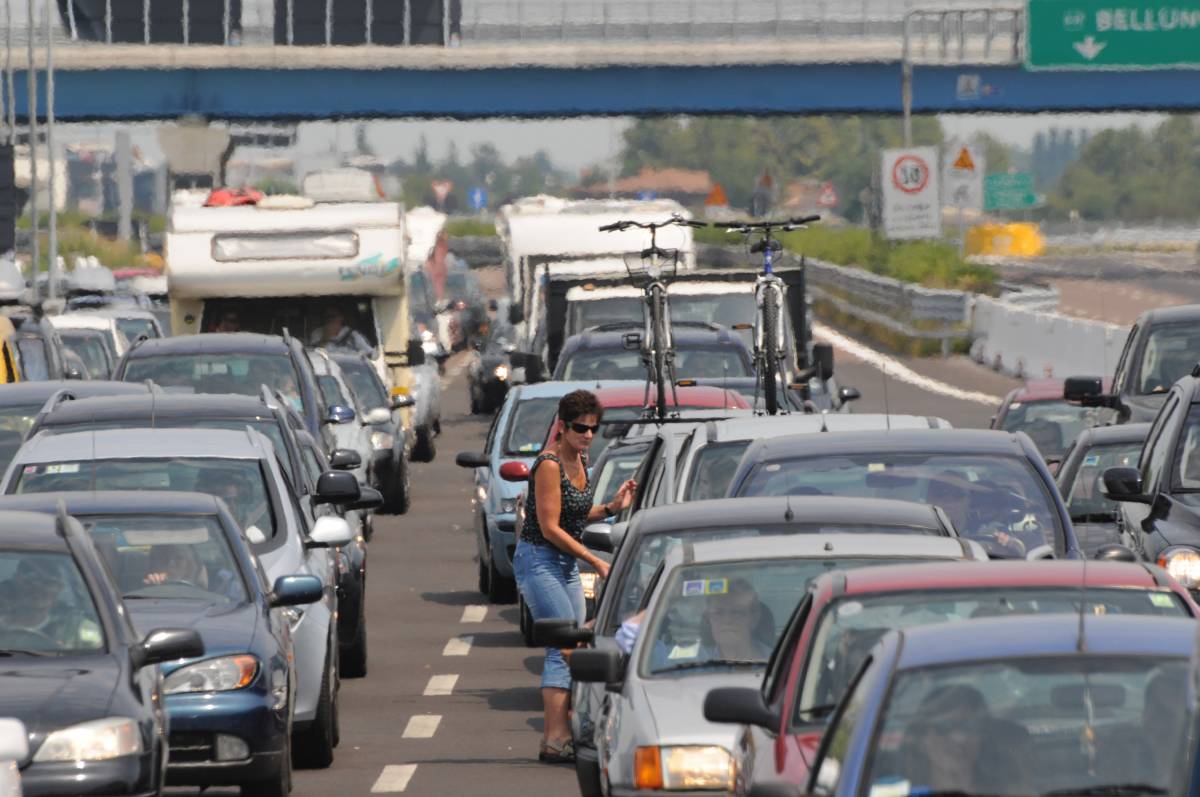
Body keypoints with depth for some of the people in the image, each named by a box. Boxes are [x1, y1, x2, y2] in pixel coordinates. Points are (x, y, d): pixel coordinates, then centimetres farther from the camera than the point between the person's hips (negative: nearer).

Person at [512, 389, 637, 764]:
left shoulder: (579, 462, 10)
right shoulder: (549, 465, -17)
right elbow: (550, 527, -19)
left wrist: (612, 507, 5)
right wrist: (595, 561, -17)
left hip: (566, 563, 9)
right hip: (539, 561, -9)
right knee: (563, 648, -16)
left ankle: (563, 735, 9)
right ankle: (555, 739, -20)